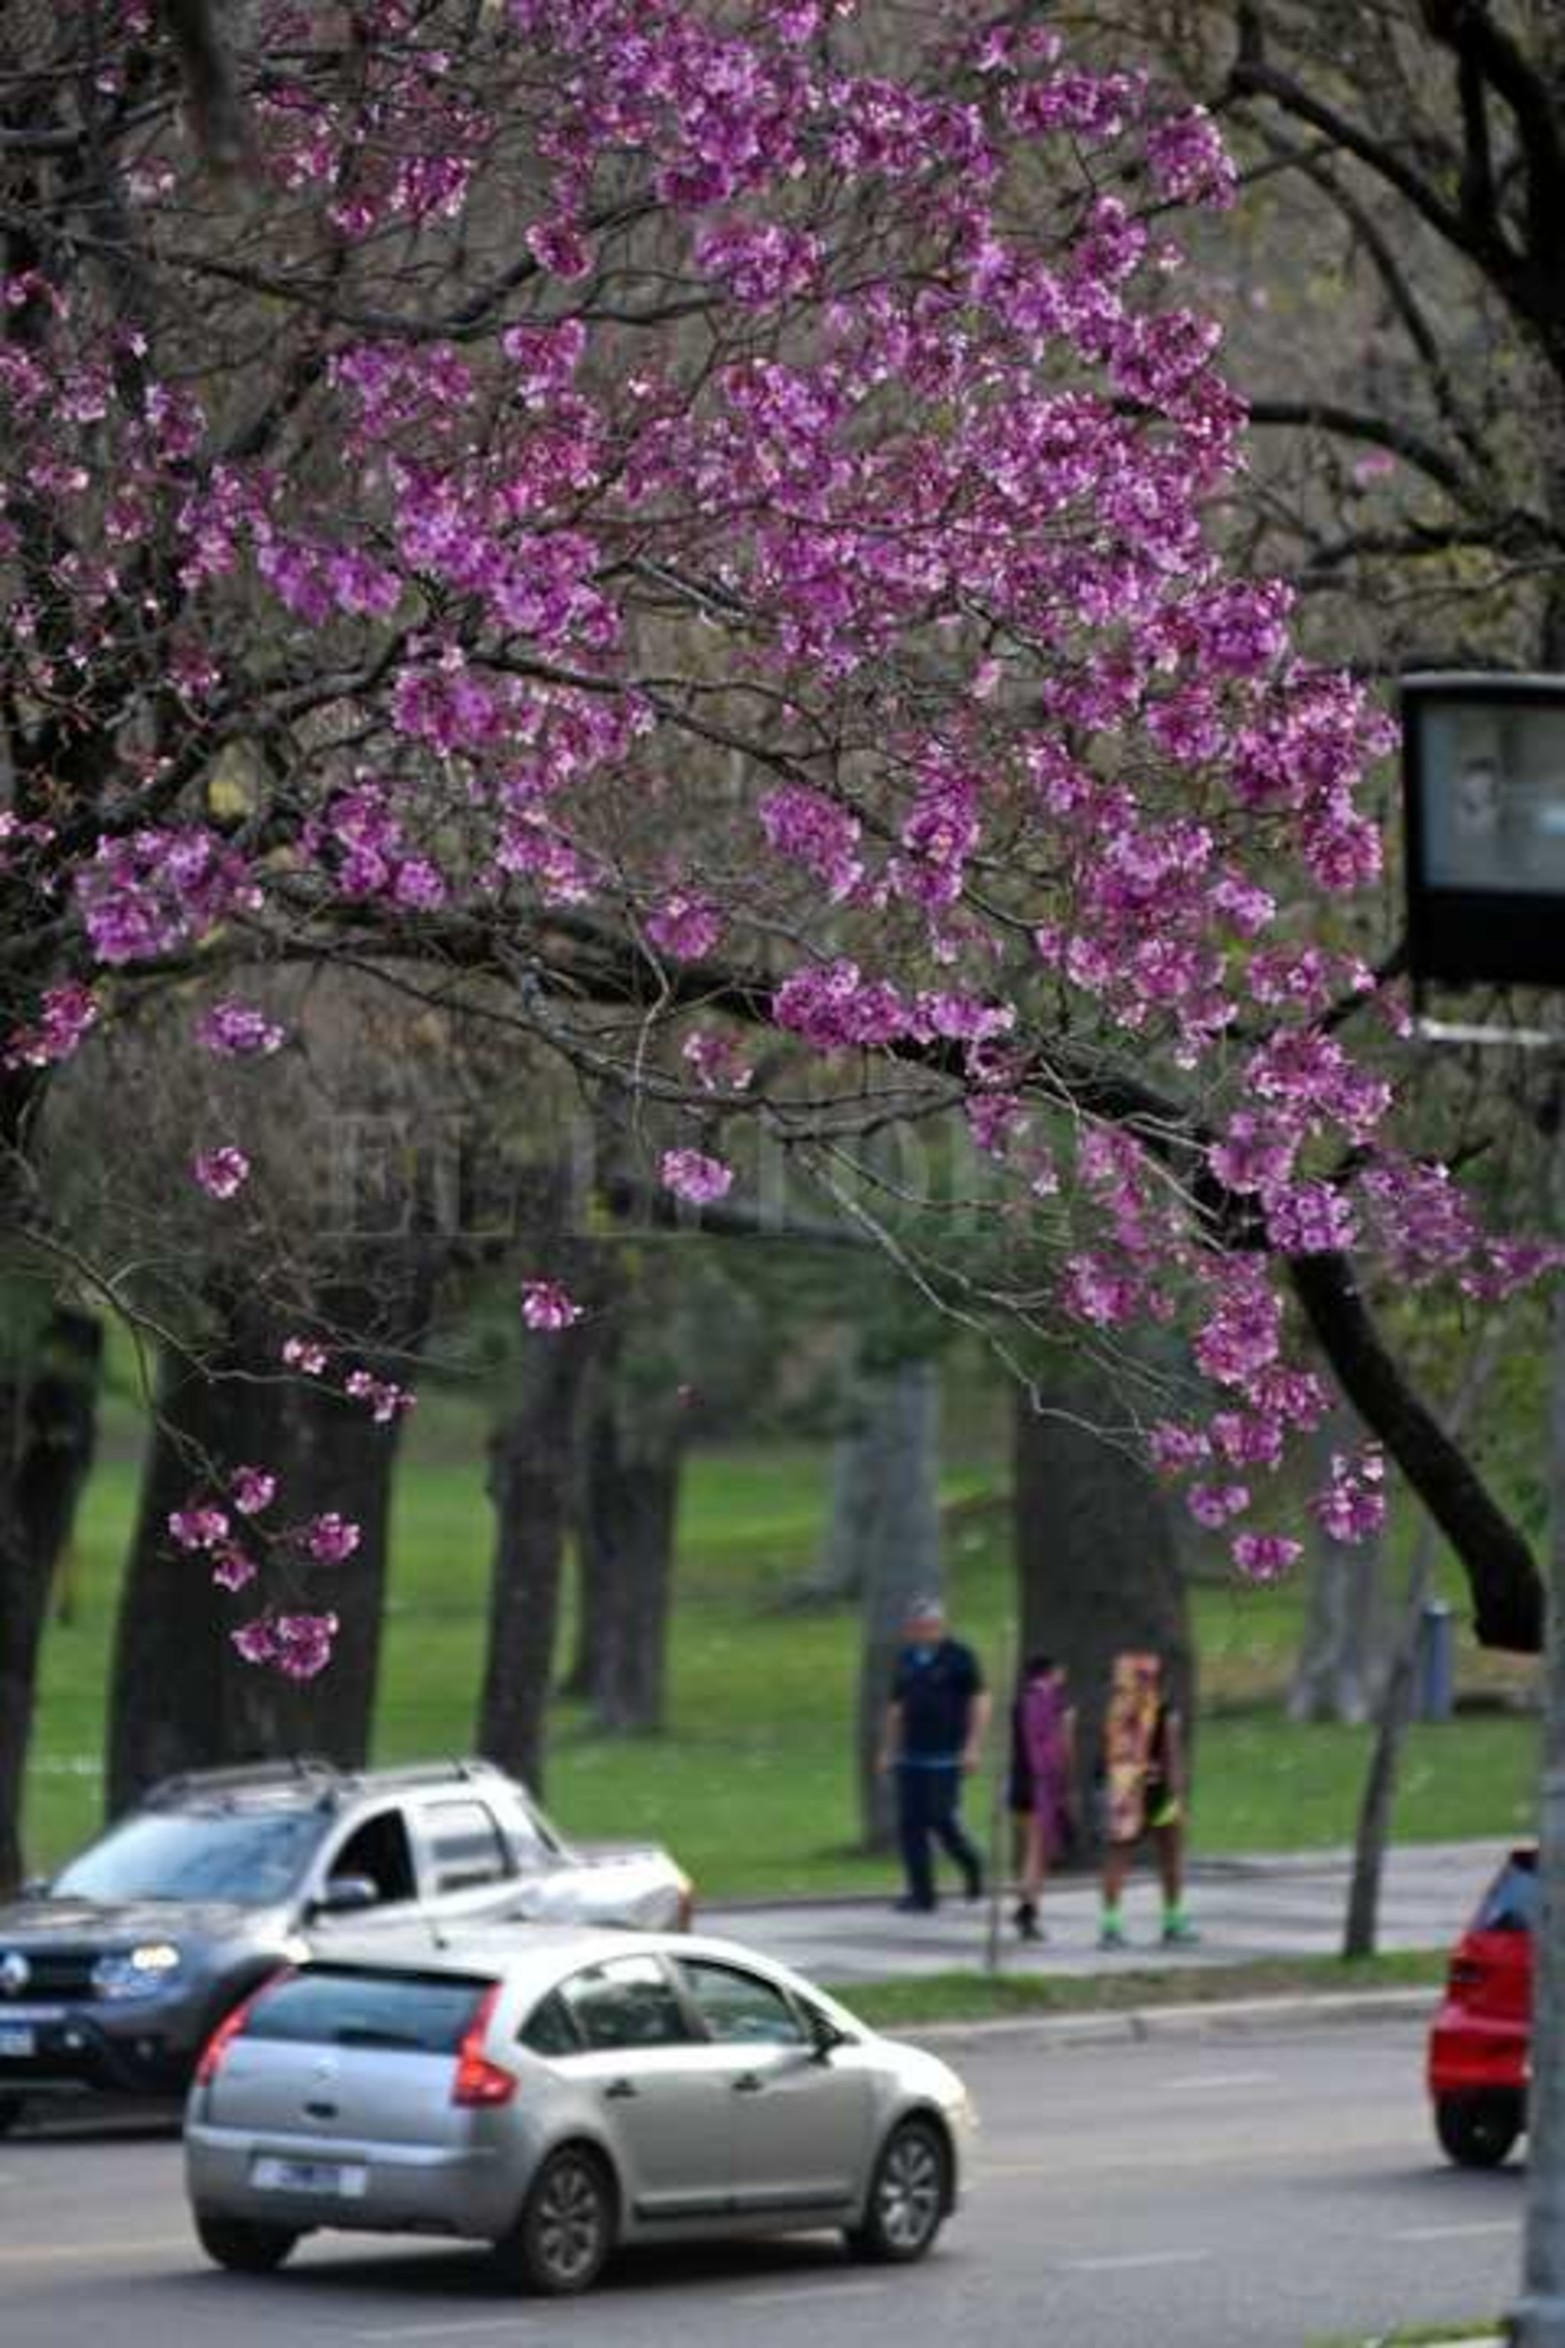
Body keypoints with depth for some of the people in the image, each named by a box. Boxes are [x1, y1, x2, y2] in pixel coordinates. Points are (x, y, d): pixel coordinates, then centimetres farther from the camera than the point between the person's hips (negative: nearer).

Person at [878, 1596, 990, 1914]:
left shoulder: (958, 1657, -4)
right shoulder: (906, 1659, 11)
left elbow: (980, 1701, -6)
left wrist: (973, 1746, -14)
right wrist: (888, 1750, 16)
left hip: (945, 1756, -5)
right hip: (911, 1755, 5)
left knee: (941, 1819, -9)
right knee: (910, 1824, 2)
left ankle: (970, 1862, 15)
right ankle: (921, 1894, 10)